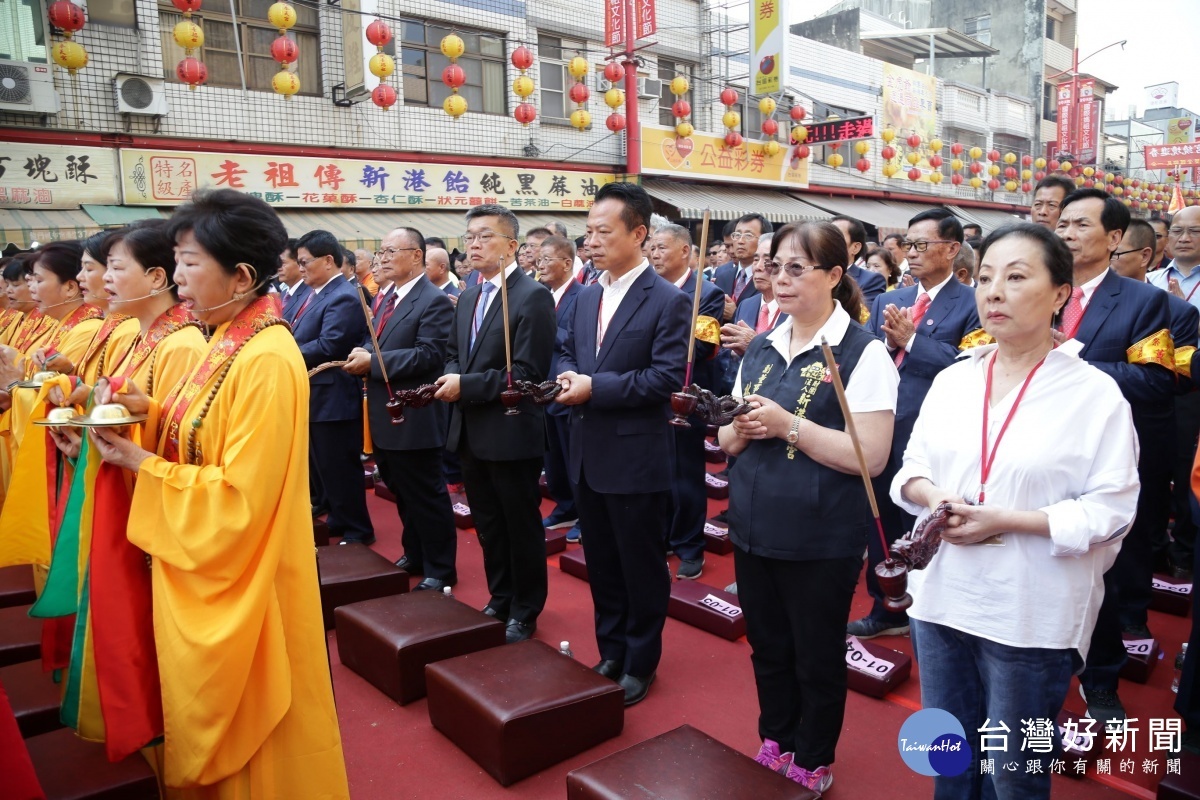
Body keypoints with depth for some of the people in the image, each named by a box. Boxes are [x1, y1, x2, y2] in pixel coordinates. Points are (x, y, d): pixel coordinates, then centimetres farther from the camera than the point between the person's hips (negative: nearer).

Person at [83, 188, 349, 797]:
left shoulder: (267, 361, -24)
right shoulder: (227, 342, 4)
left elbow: (241, 494, -24)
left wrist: (140, 464, -16)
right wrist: (149, 410, -5)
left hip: (238, 578, -9)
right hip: (200, 566, 9)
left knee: (242, 721, 12)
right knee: (211, 710, 25)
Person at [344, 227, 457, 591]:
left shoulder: (434, 300, -14)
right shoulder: (386, 299, 15)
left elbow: (429, 355, -23)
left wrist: (373, 361, -22)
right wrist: (362, 356, -4)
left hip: (413, 418, -9)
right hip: (384, 416, 9)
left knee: (426, 496, 2)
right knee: (402, 493, 20)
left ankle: (440, 570, 15)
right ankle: (415, 555, 35)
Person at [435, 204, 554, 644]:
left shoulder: (533, 296, -14)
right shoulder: (467, 297, 12)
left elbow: (528, 372, -20)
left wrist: (466, 385, -21)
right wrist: (451, 377, -4)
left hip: (511, 434, -8)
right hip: (471, 433, 8)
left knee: (521, 526, 8)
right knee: (488, 525, 19)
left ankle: (525, 610, 25)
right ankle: (499, 599, 37)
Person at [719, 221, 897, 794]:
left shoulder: (863, 353, -12)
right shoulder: (760, 348, 8)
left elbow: (871, 457, -19)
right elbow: (729, 442, 11)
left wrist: (788, 425, -24)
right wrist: (741, 429, -11)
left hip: (821, 538, -6)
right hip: (753, 526, 6)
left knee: (816, 659, 13)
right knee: (767, 648, 20)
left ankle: (812, 767, 35)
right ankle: (774, 747, 42)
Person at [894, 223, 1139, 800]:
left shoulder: (1095, 393, -10)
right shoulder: (950, 380, 3)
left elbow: (1111, 510, -12)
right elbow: (911, 469, 8)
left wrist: (1006, 521, -22)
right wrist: (933, 497, -14)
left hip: (1031, 613, -4)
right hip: (942, 595, 4)